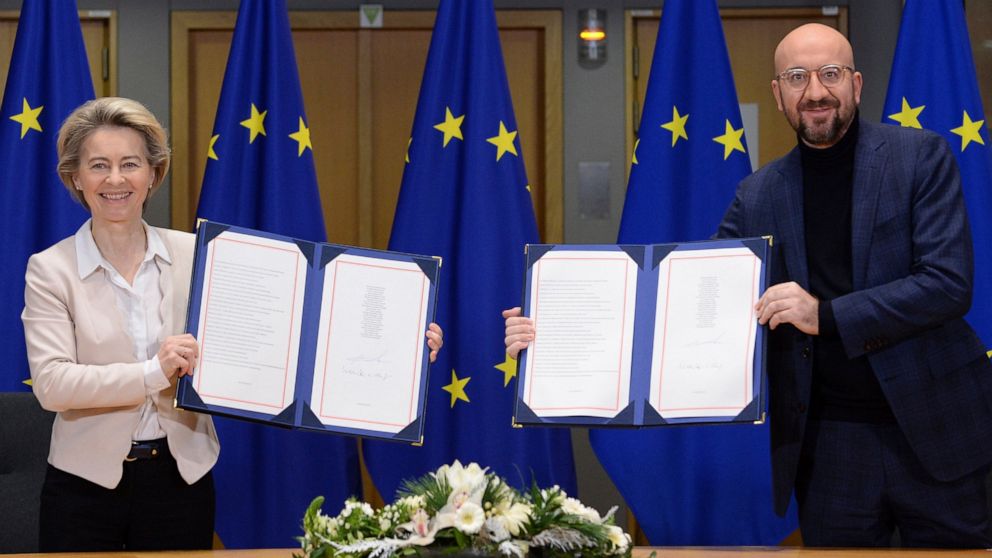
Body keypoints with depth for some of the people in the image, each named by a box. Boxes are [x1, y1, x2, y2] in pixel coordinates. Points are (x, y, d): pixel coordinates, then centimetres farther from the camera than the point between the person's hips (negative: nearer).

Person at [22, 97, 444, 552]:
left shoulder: (195, 254, 1)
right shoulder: (50, 270, -5)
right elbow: (51, 382, -15)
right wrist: (154, 372, -29)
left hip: (180, 480, 2)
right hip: (86, 485, -1)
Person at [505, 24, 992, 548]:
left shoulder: (920, 157, -3)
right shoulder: (758, 195, 6)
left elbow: (949, 284, -12)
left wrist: (827, 315, -22)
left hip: (934, 433, -2)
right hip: (826, 441, 2)